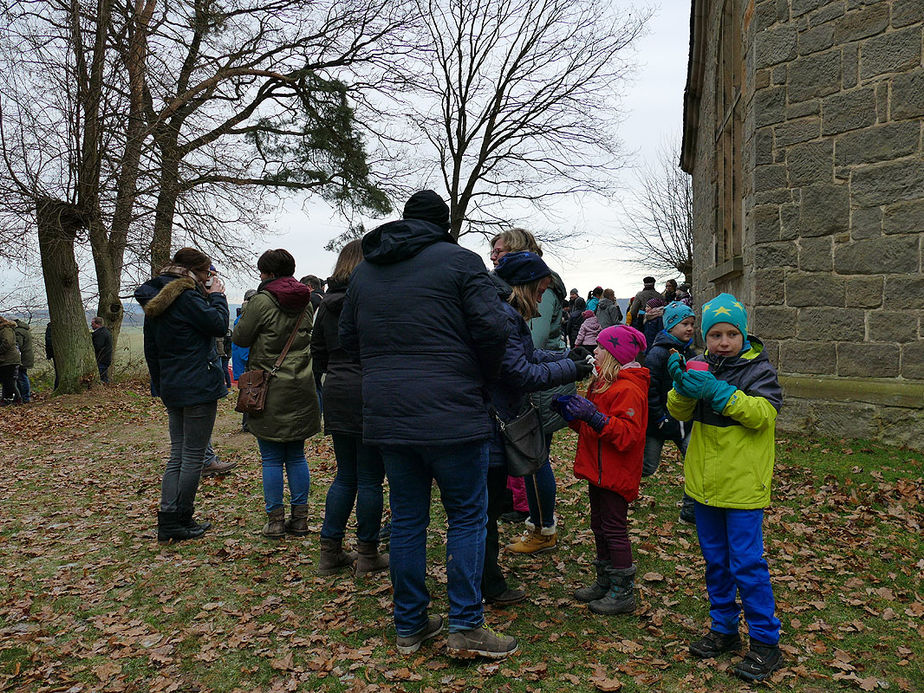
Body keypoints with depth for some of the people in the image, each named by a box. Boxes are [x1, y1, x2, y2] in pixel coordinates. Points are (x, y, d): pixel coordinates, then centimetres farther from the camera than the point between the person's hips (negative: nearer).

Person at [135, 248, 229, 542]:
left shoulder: (153, 301, 14)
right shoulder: (186, 297, -15)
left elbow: (151, 348, 17)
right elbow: (219, 325, -14)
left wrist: (160, 386, 21)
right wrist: (217, 296, 0)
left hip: (171, 388, 9)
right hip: (199, 387, -9)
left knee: (178, 454, 14)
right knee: (193, 455, 1)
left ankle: (168, 519, 14)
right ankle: (180, 521, 7)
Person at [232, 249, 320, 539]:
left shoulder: (262, 300, -11)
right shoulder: (305, 300, 6)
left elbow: (240, 338, -2)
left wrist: (245, 316, 15)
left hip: (271, 389, -5)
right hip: (301, 386, 5)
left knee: (271, 458, 4)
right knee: (296, 455, 12)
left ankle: (275, 519, 10)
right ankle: (300, 517, 16)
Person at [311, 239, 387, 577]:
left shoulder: (327, 304, 10)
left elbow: (318, 353, 15)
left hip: (337, 396, 7)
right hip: (370, 395, -6)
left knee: (345, 476, 16)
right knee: (370, 478, 3)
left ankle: (330, 552, 20)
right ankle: (368, 555, 14)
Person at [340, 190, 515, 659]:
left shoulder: (364, 270, 14)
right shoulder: (460, 261, -3)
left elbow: (347, 338, 19)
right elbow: (491, 328, -11)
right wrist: (480, 377, 5)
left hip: (385, 415, 5)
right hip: (451, 414, -5)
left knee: (407, 518, 14)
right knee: (467, 516, 7)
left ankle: (409, 625, 24)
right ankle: (465, 628, 10)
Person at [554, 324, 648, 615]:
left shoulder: (629, 390, -18)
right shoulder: (604, 382, 14)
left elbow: (629, 434, -26)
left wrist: (594, 416, -31)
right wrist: (573, 413, 6)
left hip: (616, 474, -10)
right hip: (599, 470, 10)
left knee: (614, 529, -2)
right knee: (600, 526, 17)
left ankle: (623, 592, 10)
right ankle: (605, 583, 29)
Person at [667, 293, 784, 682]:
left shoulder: (759, 368, -8)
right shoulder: (701, 365, 5)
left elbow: (764, 413, -22)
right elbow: (679, 411, -4)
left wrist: (718, 391, -32)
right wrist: (683, 388, -26)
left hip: (743, 486, -5)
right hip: (705, 483, 5)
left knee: (746, 564, -2)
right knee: (715, 561, 16)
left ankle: (766, 643, 14)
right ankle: (724, 629, 32)